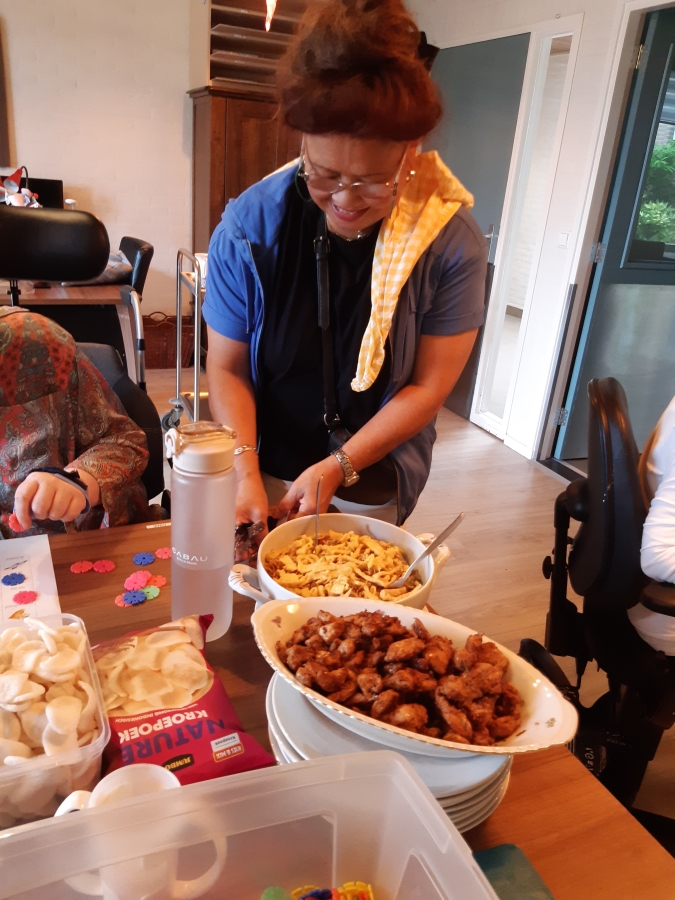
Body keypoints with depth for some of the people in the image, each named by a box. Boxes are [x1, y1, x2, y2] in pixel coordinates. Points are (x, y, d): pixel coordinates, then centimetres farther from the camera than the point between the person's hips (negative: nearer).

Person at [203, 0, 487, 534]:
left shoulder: (453, 245, -18)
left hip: (373, 488, -1)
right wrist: (246, 475, -23)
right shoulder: (248, 226, -16)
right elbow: (227, 368, -10)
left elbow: (429, 387, -14)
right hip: (267, 471, 2)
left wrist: (339, 467, -21)